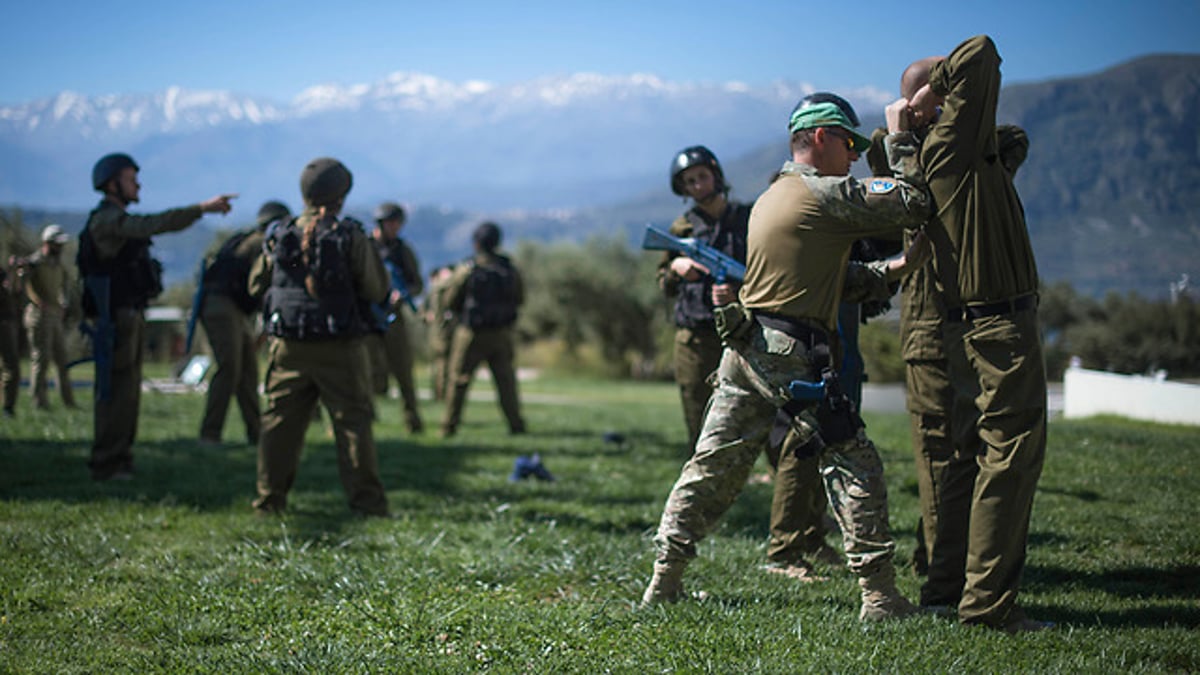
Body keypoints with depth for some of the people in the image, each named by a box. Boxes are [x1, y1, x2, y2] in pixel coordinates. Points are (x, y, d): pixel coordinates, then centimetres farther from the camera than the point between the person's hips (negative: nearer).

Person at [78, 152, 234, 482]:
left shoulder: (117, 220, 19)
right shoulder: (108, 220, -14)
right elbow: (157, 224, -28)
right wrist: (203, 208, -31)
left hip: (130, 316, 10)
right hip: (117, 316, -10)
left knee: (126, 391, 12)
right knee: (117, 391, -8)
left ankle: (119, 460, 18)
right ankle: (106, 465, -4)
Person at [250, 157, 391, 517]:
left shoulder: (279, 236, 2)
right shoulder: (350, 237, -10)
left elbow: (256, 285, 11)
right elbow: (377, 290, -6)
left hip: (289, 347, 3)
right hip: (340, 349, -3)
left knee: (280, 421, 11)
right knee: (353, 423, 3)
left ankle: (269, 499, 13)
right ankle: (366, 501, 2)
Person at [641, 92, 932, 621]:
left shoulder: (769, 198, 20)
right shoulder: (826, 194, -8)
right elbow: (912, 205, -12)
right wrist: (899, 137, 0)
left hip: (743, 349, 8)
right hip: (792, 357, -8)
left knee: (712, 468, 11)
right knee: (854, 465, -2)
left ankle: (663, 582, 14)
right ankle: (879, 596, -3)